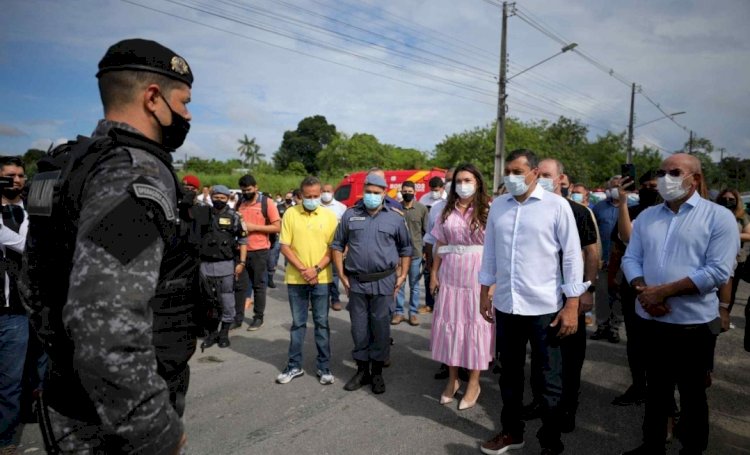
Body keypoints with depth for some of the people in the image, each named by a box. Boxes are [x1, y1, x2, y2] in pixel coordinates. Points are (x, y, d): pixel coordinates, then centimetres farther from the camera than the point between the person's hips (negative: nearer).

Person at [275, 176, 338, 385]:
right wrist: (302, 269, -12)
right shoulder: (290, 214, -1)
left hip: (321, 279, 0)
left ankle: (324, 367, 17)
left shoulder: (329, 216, -1)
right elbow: (285, 247, -3)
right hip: (296, 279, 0)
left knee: (322, 323, 7)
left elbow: (333, 248, -2)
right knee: (298, 323, 12)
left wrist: (316, 269, -14)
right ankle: (294, 366, 23)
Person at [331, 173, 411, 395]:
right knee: (359, 329, 10)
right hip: (356, 282, 1)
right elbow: (337, 245, 8)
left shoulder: (395, 218, 2)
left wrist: (402, 276, 2)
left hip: (384, 282, -1)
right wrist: (342, 275, 2)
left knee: (381, 329, 7)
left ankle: (377, 372, 22)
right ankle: (362, 370, 25)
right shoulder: (350, 215, 4)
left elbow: (406, 249, 10)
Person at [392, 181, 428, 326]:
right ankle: (398, 311, 17)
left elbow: (426, 230, 4)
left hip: (416, 252, 0)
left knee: (414, 284, 9)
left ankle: (413, 312, 18)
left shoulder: (422, 209, 0)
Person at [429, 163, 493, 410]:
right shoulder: (447, 213, 9)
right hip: (450, 276, 4)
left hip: (477, 277, -4)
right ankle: (452, 378, 26)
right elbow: (440, 245, 11)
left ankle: (474, 382, 20)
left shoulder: (487, 212, -4)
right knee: (449, 324, 9)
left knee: (475, 326, 5)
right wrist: (434, 274, 7)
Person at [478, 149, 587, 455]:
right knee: (509, 373, 18)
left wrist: (572, 305, -9)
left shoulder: (556, 206, -6)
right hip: (506, 305, 4)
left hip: (544, 306, -4)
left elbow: (572, 255, -6)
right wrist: (484, 292, 12)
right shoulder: (498, 206, 6)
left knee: (550, 379, 11)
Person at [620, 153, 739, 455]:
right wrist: (643, 291, -15)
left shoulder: (719, 217, -8)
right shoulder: (646, 216, 7)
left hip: (694, 324, -4)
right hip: (651, 320, 4)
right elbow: (631, 258, 4)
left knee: (692, 394, 13)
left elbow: (718, 271, -16)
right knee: (656, 389, 19)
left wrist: (663, 290, -19)